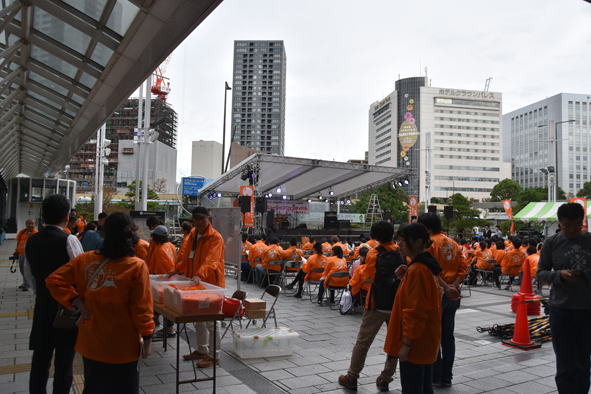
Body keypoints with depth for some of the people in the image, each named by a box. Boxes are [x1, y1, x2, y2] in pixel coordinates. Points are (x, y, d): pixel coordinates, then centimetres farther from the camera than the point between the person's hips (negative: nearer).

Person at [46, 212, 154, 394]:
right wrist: (147, 338, -5)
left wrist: (76, 301, -5)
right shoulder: (137, 266, -19)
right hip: (122, 346, -4)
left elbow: (53, 280, -2)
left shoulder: (85, 260, -7)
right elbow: (142, 307, -15)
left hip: (90, 343, 4)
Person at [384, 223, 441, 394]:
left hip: (414, 343, -10)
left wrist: (406, 343, -19)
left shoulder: (416, 270, -21)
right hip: (425, 340, 10)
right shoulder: (427, 266, 8)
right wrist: (405, 277, 5)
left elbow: (414, 311, -23)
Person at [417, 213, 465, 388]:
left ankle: (435, 377, 9)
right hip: (453, 295, 7)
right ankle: (447, 377, 19)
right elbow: (463, 267, 3)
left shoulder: (429, 243, -10)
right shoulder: (453, 243, 11)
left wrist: (445, 287, -21)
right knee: (448, 336, 12)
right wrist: (453, 286, -6)